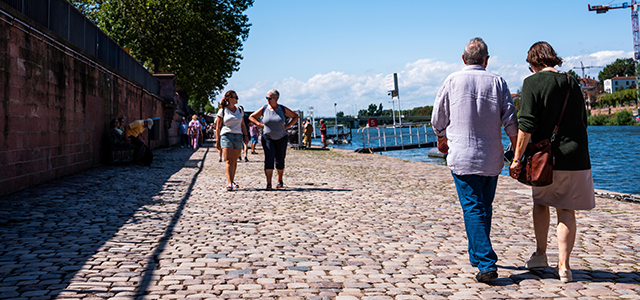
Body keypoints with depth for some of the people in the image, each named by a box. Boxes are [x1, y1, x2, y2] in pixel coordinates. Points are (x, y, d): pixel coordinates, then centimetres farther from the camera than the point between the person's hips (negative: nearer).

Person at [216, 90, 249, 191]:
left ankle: (232, 181, 21)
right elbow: (218, 127, 3)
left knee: (234, 161, 6)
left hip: (238, 136, 4)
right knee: (228, 161, -14)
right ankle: (229, 184, -21)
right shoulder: (222, 111, 2)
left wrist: (246, 135, 8)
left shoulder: (239, 110, 15)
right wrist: (217, 141, -2)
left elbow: (242, 125, 20)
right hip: (226, 136, -4)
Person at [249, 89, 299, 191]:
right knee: (269, 159, -15)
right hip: (268, 139, -1)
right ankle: (268, 184, -17)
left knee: (280, 160, 8)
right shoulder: (264, 109, -2)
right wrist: (260, 125, -3)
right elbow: (251, 117, 9)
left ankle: (280, 181, 29)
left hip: (281, 139, 1)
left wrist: (287, 126, -1)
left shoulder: (283, 109, -3)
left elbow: (295, 116, 9)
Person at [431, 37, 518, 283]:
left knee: (473, 209, -3)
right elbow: (511, 122, 0)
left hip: (462, 156, -3)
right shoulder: (497, 82, 3)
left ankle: (486, 264, -10)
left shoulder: (453, 80, -1)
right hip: (492, 158, 3)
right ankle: (477, 255, 32)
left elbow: (438, 119, 5)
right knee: (485, 207, 16)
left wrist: (442, 141, 24)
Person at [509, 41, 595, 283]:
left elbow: (527, 125, -16)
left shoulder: (533, 82, -7)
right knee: (567, 210, 7)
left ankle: (540, 254, 27)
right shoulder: (572, 84, 10)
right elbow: (583, 121, 15)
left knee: (540, 202, 18)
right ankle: (563, 266, 7)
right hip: (576, 156, 3)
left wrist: (517, 158, -14)